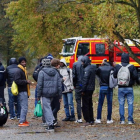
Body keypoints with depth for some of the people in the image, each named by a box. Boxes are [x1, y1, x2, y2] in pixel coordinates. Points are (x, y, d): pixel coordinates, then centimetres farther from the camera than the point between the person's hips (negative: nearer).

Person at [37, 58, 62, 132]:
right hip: (53, 93, 6)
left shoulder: (42, 72, -8)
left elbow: (40, 85, -9)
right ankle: (52, 120, 21)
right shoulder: (55, 72, 9)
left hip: (45, 93, -6)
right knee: (48, 107, 24)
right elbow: (59, 84, 9)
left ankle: (51, 124, -9)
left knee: (47, 108, -3)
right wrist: (59, 95, 13)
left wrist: (38, 95, -3)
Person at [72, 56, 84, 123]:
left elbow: (74, 75, -5)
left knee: (78, 101, 2)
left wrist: (74, 84, 6)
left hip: (78, 85, -2)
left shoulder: (75, 64, -2)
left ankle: (79, 118, -2)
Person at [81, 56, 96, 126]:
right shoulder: (93, 68, 12)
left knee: (85, 105, -4)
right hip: (91, 89, 9)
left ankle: (87, 121, -5)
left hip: (87, 89, -9)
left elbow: (85, 80, -19)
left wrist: (83, 90, -17)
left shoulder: (87, 69, -16)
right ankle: (91, 120, 19)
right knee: (90, 105, 16)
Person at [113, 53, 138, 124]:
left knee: (121, 104, 7)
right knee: (130, 104, 4)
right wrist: (132, 82, 9)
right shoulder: (132, 67, -8)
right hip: (129, 88, -1)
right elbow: (135, 76, -10)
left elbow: (114, 76, 1)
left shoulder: (117, 67, -3)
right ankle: (130, 120, 1)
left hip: (121, 88, 1)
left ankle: (122, 120, 6)